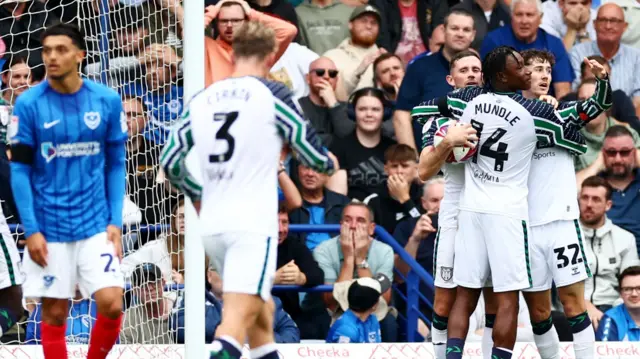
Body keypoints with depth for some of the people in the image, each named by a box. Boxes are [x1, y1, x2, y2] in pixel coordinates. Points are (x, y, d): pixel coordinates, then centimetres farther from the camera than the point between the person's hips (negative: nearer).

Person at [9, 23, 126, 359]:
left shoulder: (107, 100, -1)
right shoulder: (28, 104, -6)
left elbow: (115, 165, 7)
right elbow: (20, 170, -3)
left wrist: (115, 221, 0)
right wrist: (31, 230, -8)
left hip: (96, 226, 1)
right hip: (48, 229, -1)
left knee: (111, 304, -10)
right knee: (54, 313, 3)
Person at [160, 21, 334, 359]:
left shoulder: (202, 100, 10)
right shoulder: (272, 95, -3)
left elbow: (170, 163, 16)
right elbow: (314, 155, 3)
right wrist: (330, 163, 27)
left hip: (212, 226, 6)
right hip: (253, 224, -6)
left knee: (261, 306, 22)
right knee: (238, 318, -14)